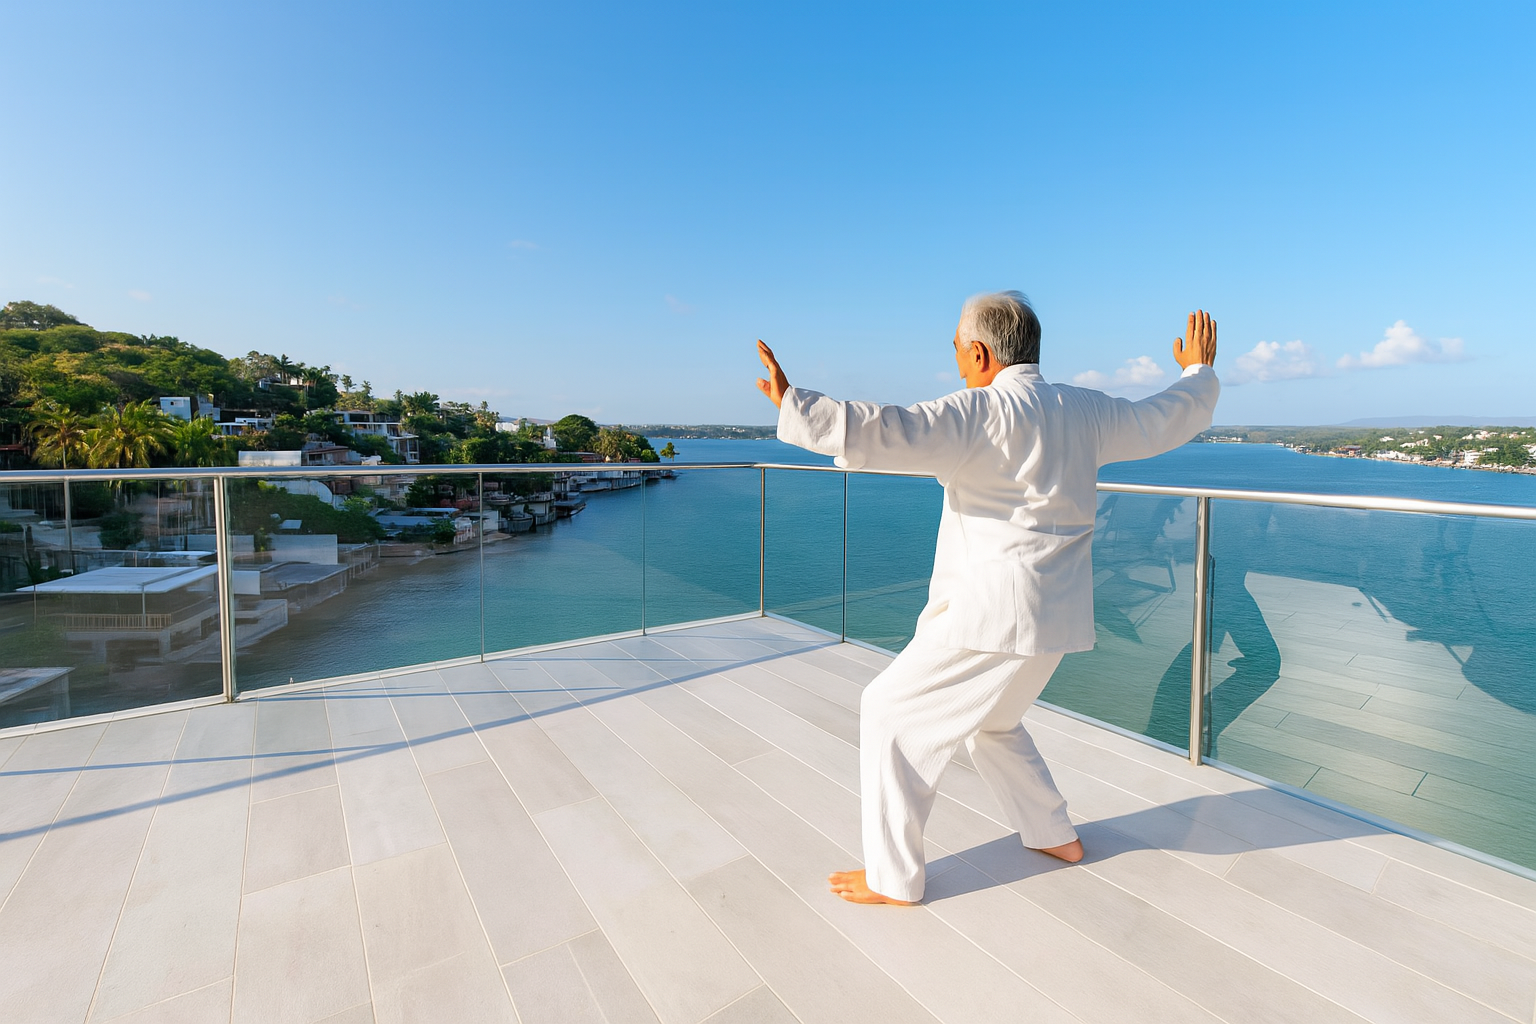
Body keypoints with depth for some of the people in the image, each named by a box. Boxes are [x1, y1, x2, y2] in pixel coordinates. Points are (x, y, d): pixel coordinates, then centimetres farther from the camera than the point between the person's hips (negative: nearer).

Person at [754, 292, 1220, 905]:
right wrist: (1200, 371, 44)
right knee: (989, 718, 30)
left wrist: (794, 405, -22)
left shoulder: (983, 413, -15)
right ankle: (1054, 835, 42)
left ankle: (893, 877, 15)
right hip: (1054, 614, 9)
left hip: (997, 612, -9)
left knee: (893, 713, 4)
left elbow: (889, 433, -27)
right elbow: (1173, 417, 25)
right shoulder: (1084, 411, 9)